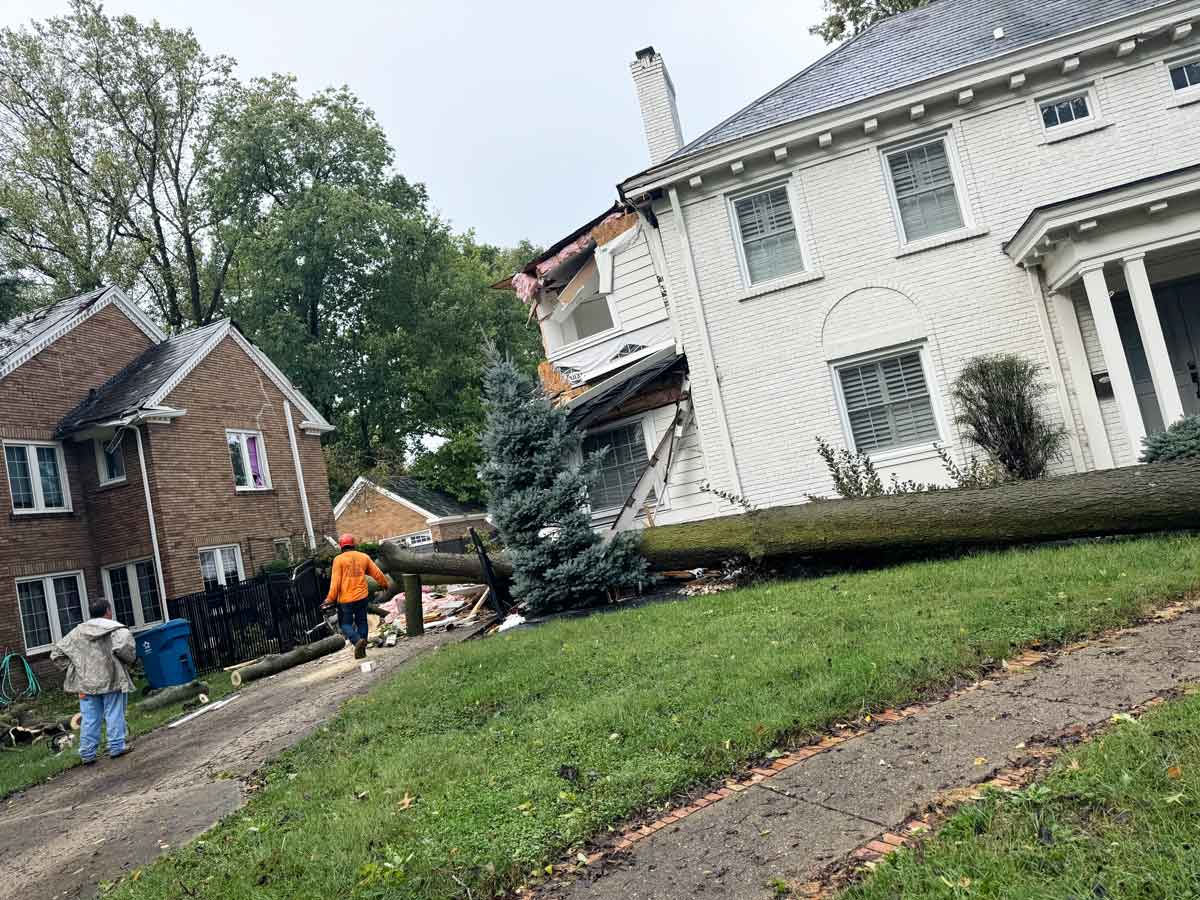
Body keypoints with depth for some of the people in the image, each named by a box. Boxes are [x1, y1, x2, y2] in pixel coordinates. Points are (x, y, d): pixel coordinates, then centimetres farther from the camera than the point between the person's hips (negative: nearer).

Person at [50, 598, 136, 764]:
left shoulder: (78, 631, 10)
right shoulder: (116, 629, -6)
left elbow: (56, 653, 12)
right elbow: (124, 649, -24)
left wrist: (74, 666, 14)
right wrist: (130, 660, -5)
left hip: (86, 682, 4)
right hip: (111, 680, -4)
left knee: (89, 719, 9)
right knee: (114, 715, 6)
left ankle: (87, 753, 14)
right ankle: (116, 747, 11)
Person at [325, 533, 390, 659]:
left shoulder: (339, 559, -7)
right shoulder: (364, 557, 4)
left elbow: (335, 581, -11)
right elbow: (377, 574, 10)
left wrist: (330, 599, -6)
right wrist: (385, 584, 28)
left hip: (345, 599, -3)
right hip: (362, 597, 3)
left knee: (345, 624, 8)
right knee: (362, 622, 15)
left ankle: (358, 640, -17)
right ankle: (361, 650, 16)